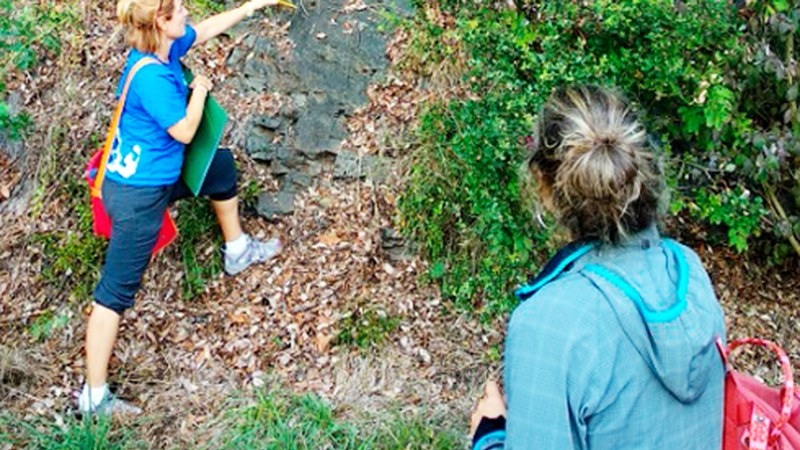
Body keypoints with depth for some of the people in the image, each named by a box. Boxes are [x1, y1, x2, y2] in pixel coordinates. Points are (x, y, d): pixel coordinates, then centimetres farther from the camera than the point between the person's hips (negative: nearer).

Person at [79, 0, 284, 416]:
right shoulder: (151, 76, -29)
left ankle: (237, 250, 47)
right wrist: (200, 89, -7)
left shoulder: (165, 48, -3)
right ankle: (94, 398, 5)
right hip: (137, 195, -9)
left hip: (159, 176, 10)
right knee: (115, 291, -4)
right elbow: (185, 131, -22)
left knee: (220, 165, 27)